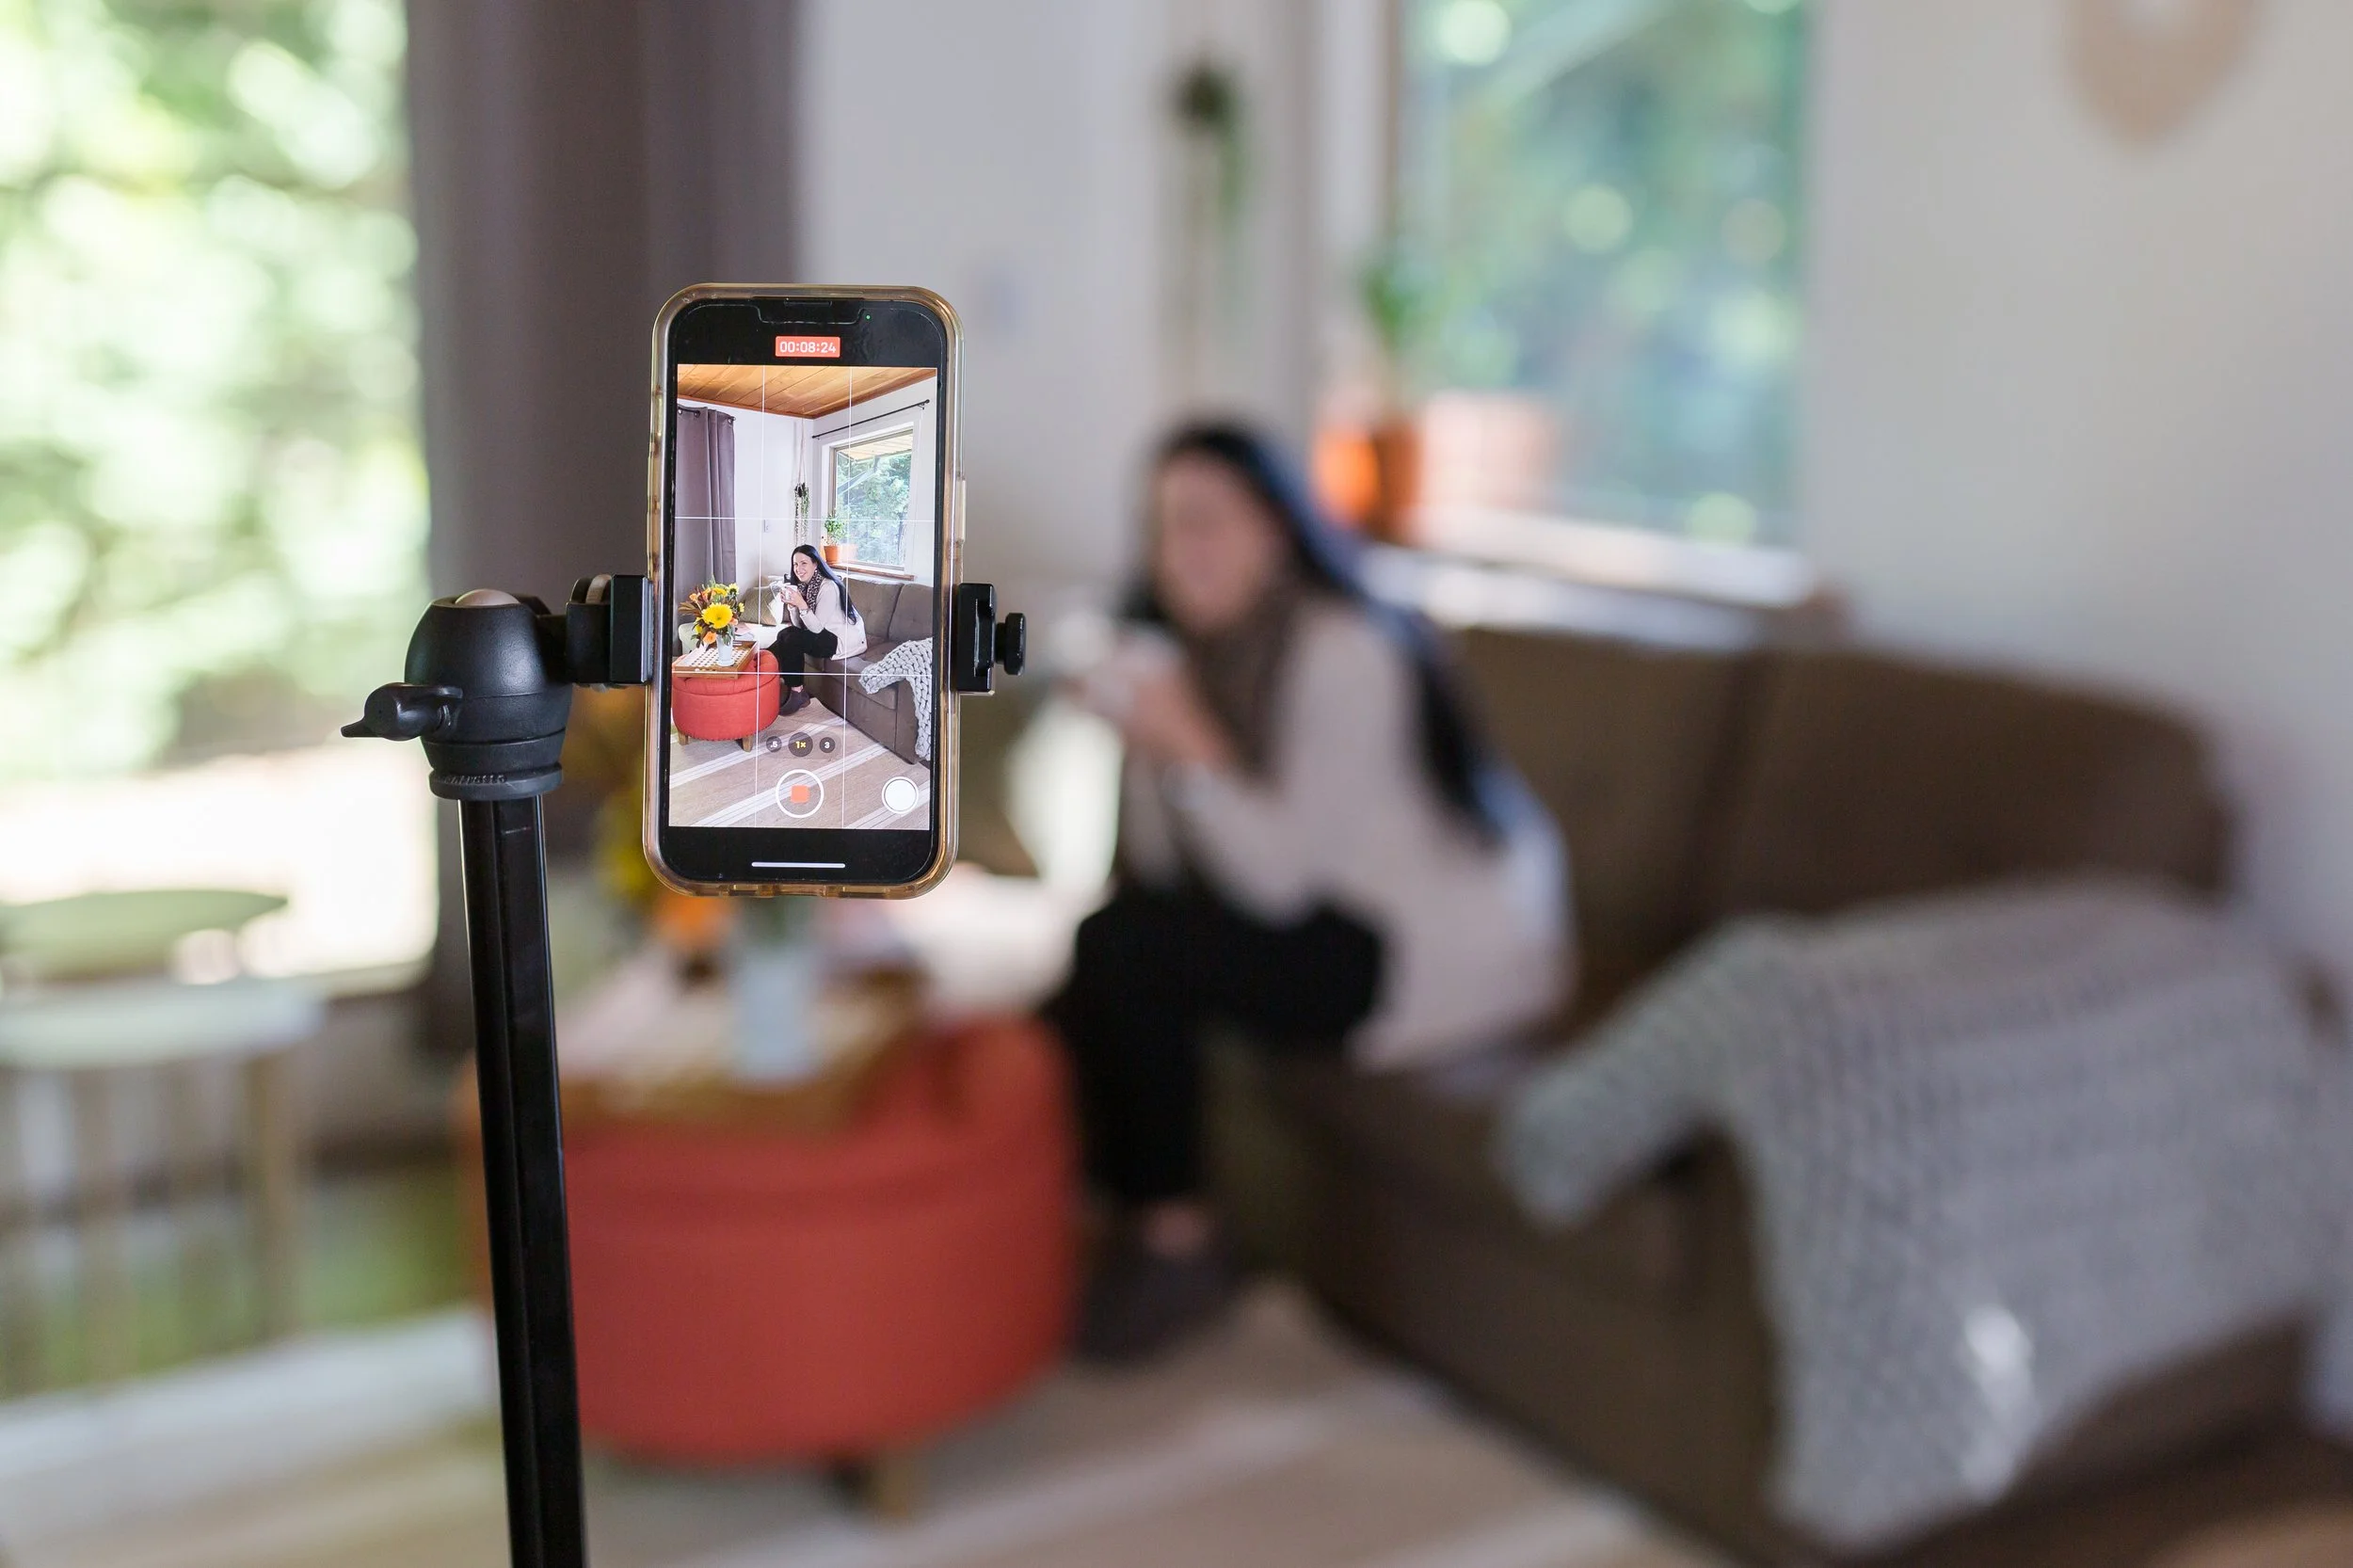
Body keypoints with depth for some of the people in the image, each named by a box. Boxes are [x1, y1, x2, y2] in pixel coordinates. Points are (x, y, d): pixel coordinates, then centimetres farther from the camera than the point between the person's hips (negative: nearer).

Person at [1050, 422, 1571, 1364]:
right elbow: (1162, 870, -1)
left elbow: (1284, 883, -22)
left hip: (1441, 952, -9)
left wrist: (1194, 747, -28)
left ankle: (1172, 1241, -4)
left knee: (1123, 950, -20)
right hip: (1333, 919, 9)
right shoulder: (1192, 649, 6)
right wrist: (1141, 737, -14)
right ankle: (1117, 1210, 9)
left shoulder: (1345, 653, -19)